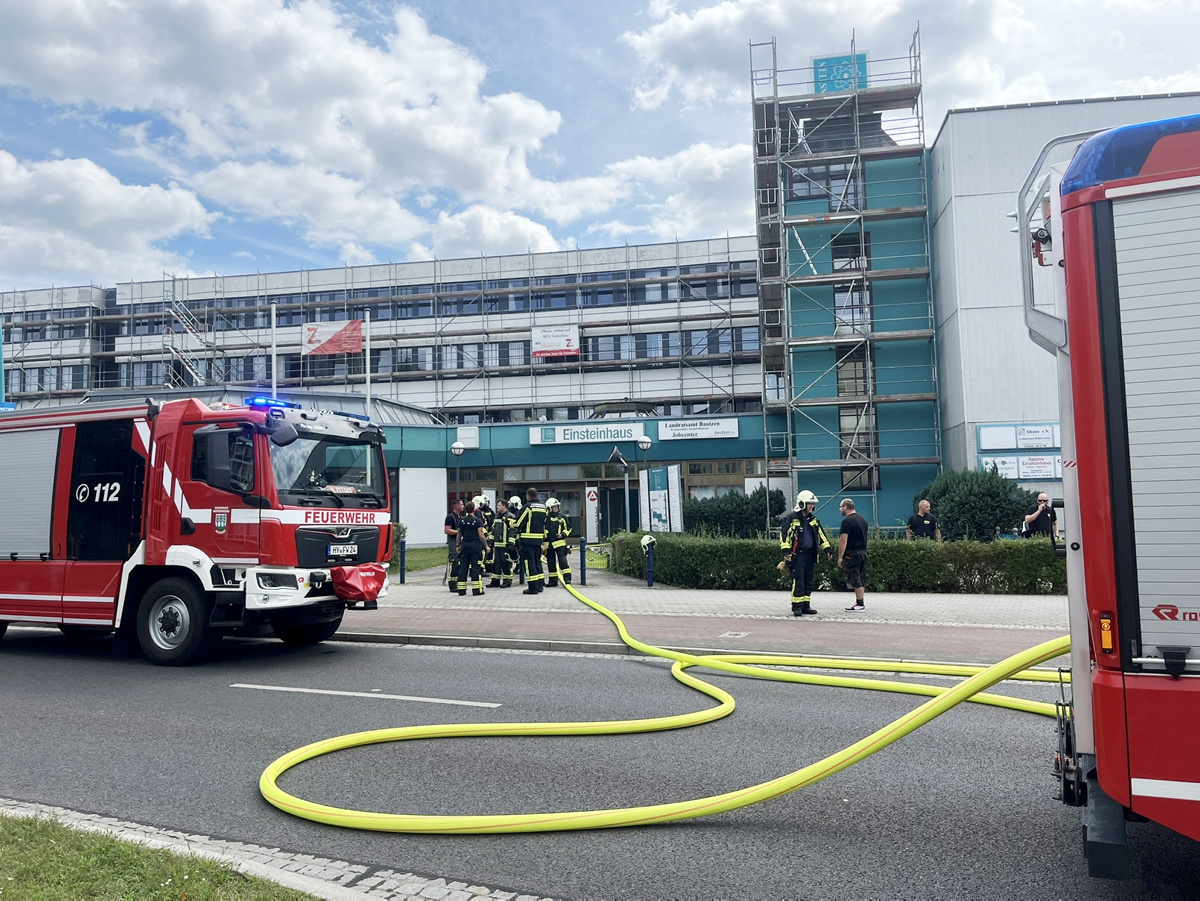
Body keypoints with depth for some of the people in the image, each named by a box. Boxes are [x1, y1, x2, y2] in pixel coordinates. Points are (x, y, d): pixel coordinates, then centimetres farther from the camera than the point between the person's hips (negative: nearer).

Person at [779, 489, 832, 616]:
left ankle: (805, 606, 17)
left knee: (808, 582, 9)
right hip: (797, 555, -7)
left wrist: (827, 548, 15)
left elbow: (821, 535, 22)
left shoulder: (813, 520, 15)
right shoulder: (793, 518, -5)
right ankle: (796, 607, -3)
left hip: (810, 555, 7)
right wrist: (786, 550, -17)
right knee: (798, 582, -9)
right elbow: (785, 534, -9)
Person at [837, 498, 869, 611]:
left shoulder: (847, 521, -15)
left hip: (852, 554, -9)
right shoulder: (863, 519, 13)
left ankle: (860, 604, -4)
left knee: (854, 579, -5)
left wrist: (840, 557, -16)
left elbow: (843, 540, -18)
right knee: (861, 578, 13)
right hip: (863, 551, 9)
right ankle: (861, 601, 18)